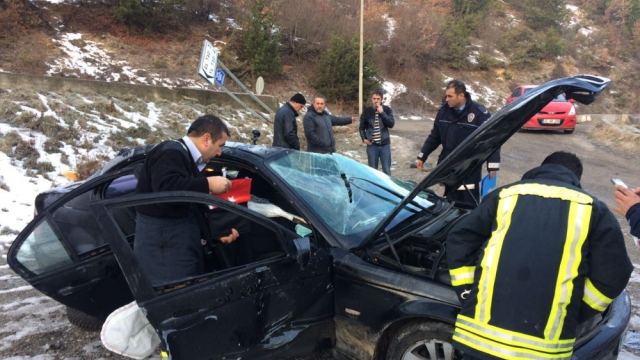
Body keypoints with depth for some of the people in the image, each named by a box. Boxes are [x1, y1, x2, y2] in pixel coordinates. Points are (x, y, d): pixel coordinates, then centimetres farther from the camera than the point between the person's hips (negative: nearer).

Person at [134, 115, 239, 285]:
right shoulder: (171, 153, -14)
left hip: (183, 243, 10)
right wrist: (208, 184, -26)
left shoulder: (189, 159, 18)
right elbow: (165, 189, -34)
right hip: (164, 247, -10)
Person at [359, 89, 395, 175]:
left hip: (385, 144, 0)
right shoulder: (366, 111, 2)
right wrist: (364, 138, -1)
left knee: (387, 170, 5)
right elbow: (362, 127, 12)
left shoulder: (387, 110, 1)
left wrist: (382, 112, -17)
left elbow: (391, 124, -12)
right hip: (372, 145, 0)